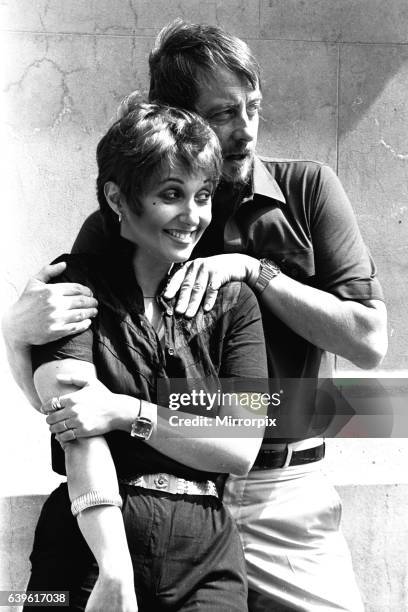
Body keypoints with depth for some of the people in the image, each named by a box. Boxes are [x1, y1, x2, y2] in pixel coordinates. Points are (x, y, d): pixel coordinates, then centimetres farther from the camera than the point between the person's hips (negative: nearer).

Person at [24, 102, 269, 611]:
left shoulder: (233, 302, 6)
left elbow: (241, 450, -2)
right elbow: (78, 434, -14)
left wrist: (127, 412, -14)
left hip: (205, 559, 2)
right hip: (90, 546, -2)